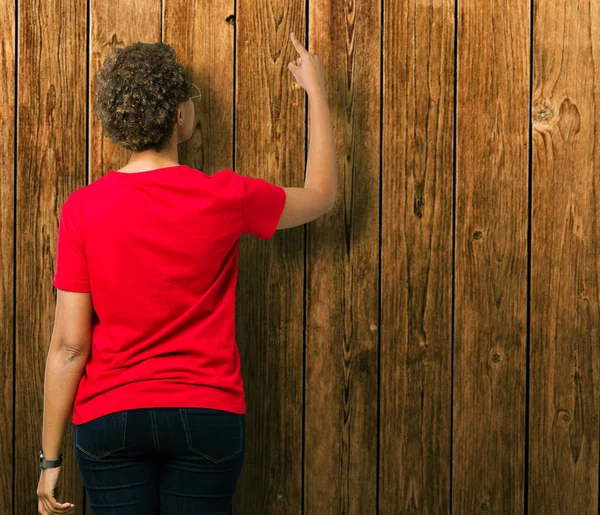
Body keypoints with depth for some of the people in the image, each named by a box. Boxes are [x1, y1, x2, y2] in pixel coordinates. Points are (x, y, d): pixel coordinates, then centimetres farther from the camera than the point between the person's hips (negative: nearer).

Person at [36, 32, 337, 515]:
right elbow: (321, 194, 11)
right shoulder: (224, 199, -9)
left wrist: (51, 458, 0)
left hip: (108, 420, 1)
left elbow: (69, 345, -8)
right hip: (207, 416, 0)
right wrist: (316, 90, 21)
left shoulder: (82, 209, -9)